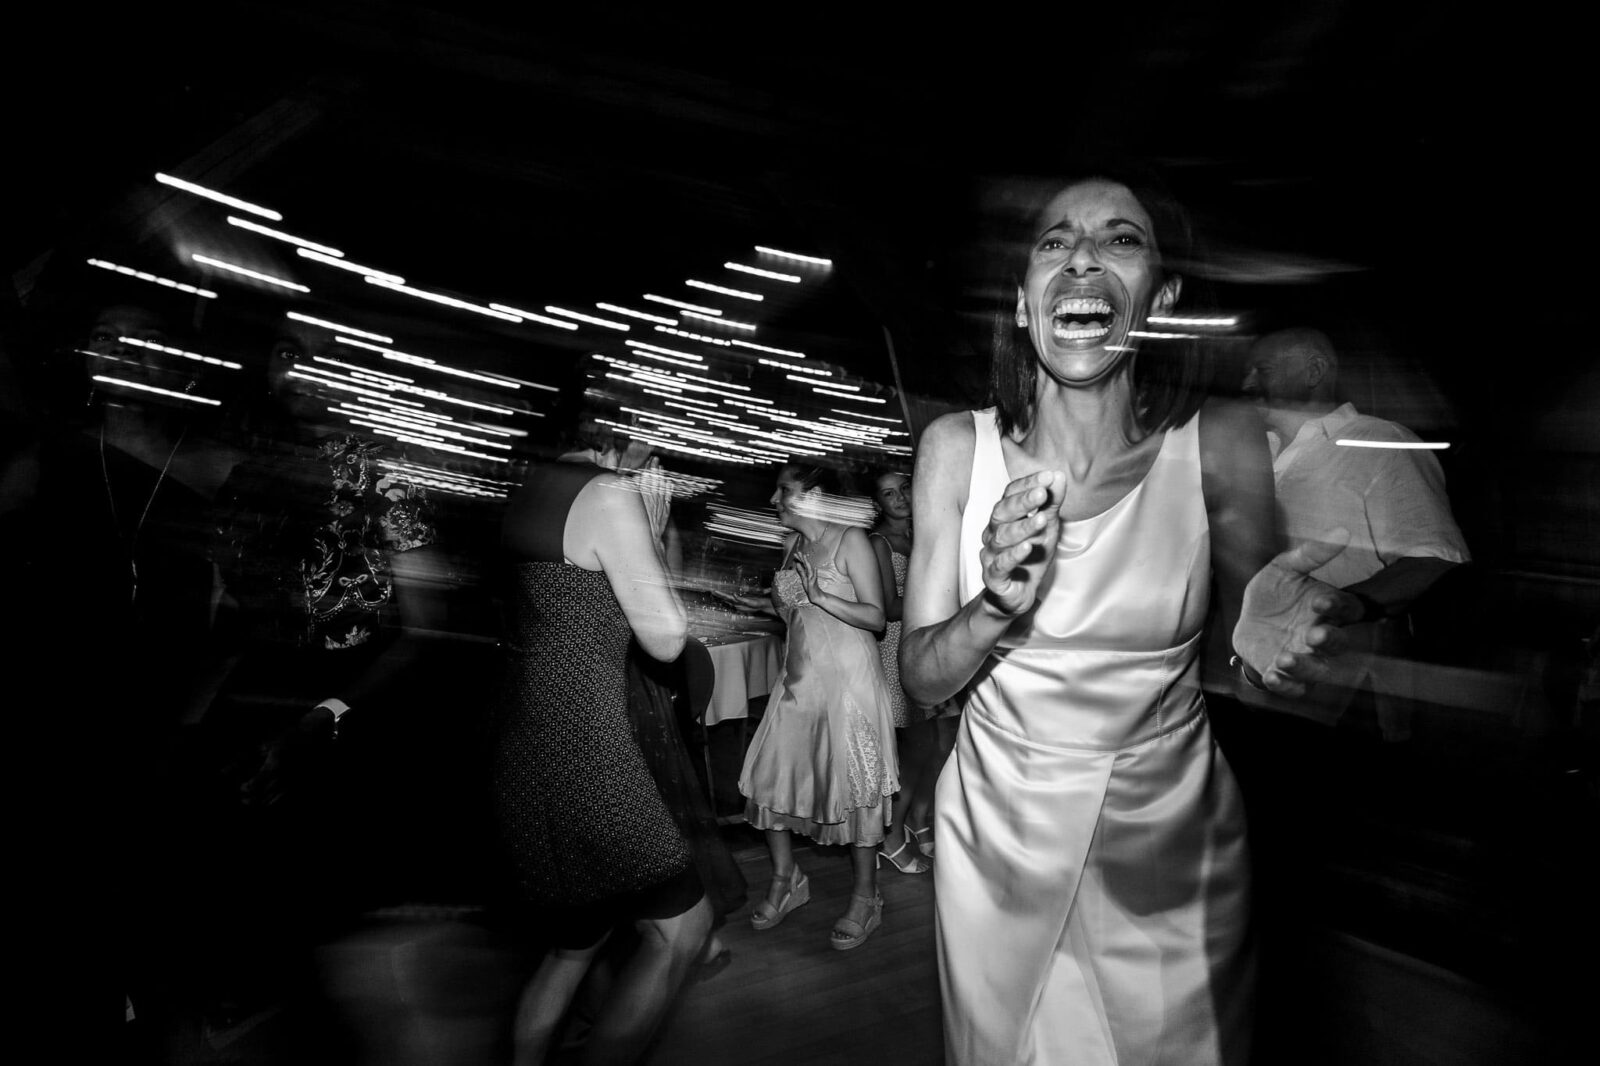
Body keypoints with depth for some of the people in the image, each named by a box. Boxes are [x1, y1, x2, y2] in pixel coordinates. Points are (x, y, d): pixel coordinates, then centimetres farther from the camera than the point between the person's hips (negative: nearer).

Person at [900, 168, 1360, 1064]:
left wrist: (1269, 640, -26)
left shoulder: (1221, 442, -14)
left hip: (1172, 839, 0)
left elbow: (1252, 658, -2)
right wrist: (998, 606, -28)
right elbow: (920, 678, -8)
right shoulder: (958, 448, -12)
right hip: (998, 830, 1)